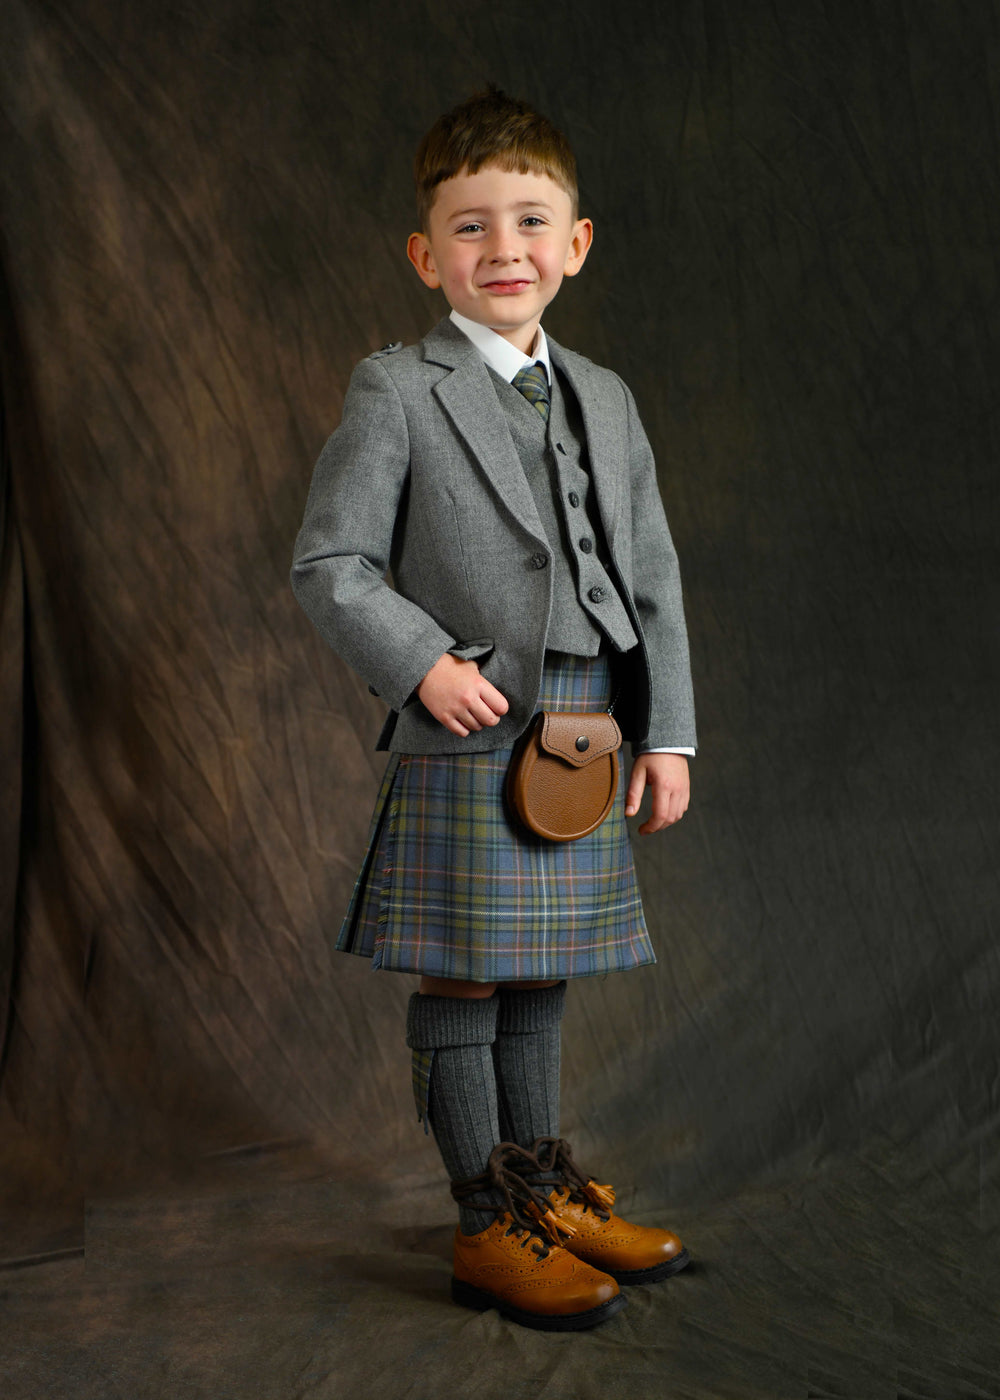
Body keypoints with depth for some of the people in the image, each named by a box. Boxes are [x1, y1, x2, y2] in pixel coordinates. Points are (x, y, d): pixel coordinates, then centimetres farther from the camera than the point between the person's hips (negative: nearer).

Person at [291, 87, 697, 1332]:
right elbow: (328, 562, -5)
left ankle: (545, 1192, 30)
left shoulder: (604, 400, 14)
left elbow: (652, 577, 14)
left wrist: (667, 731, 9)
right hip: (471, 734, -5)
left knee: (538, 979, 16)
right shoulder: (395, 392, -3)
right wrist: (422, 660, -18)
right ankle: (490, 1229, 15)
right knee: (463, 984, 1)